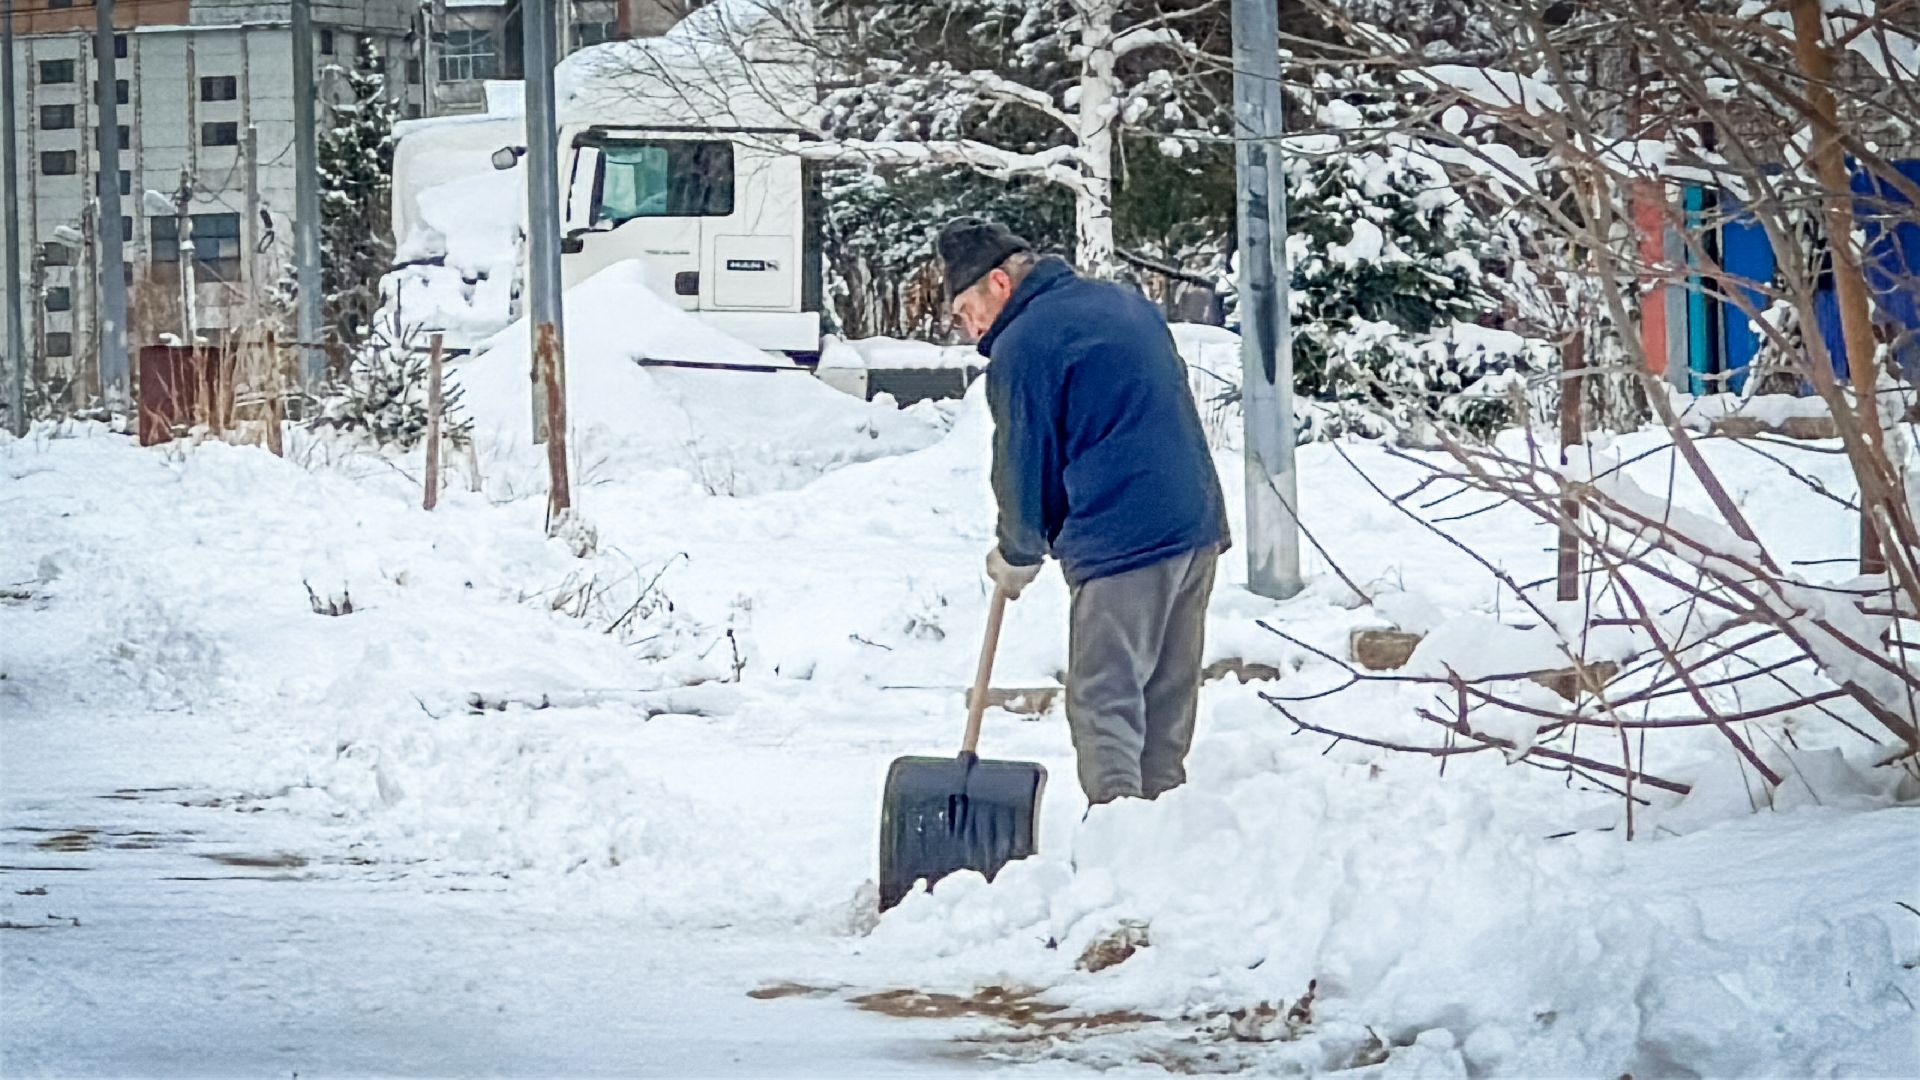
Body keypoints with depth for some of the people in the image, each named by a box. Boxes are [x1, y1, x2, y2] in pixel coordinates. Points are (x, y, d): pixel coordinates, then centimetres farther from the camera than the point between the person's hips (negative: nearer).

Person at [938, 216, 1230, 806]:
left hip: (1120, 539, -9)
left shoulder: (1021, 346, -9)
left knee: (1104, 703, -5)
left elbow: (1022, 462, -4)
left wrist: (1017, 556, 14)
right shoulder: (1125, 302, 17)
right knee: (1169, 697, 14)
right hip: (1198, 522, 9)